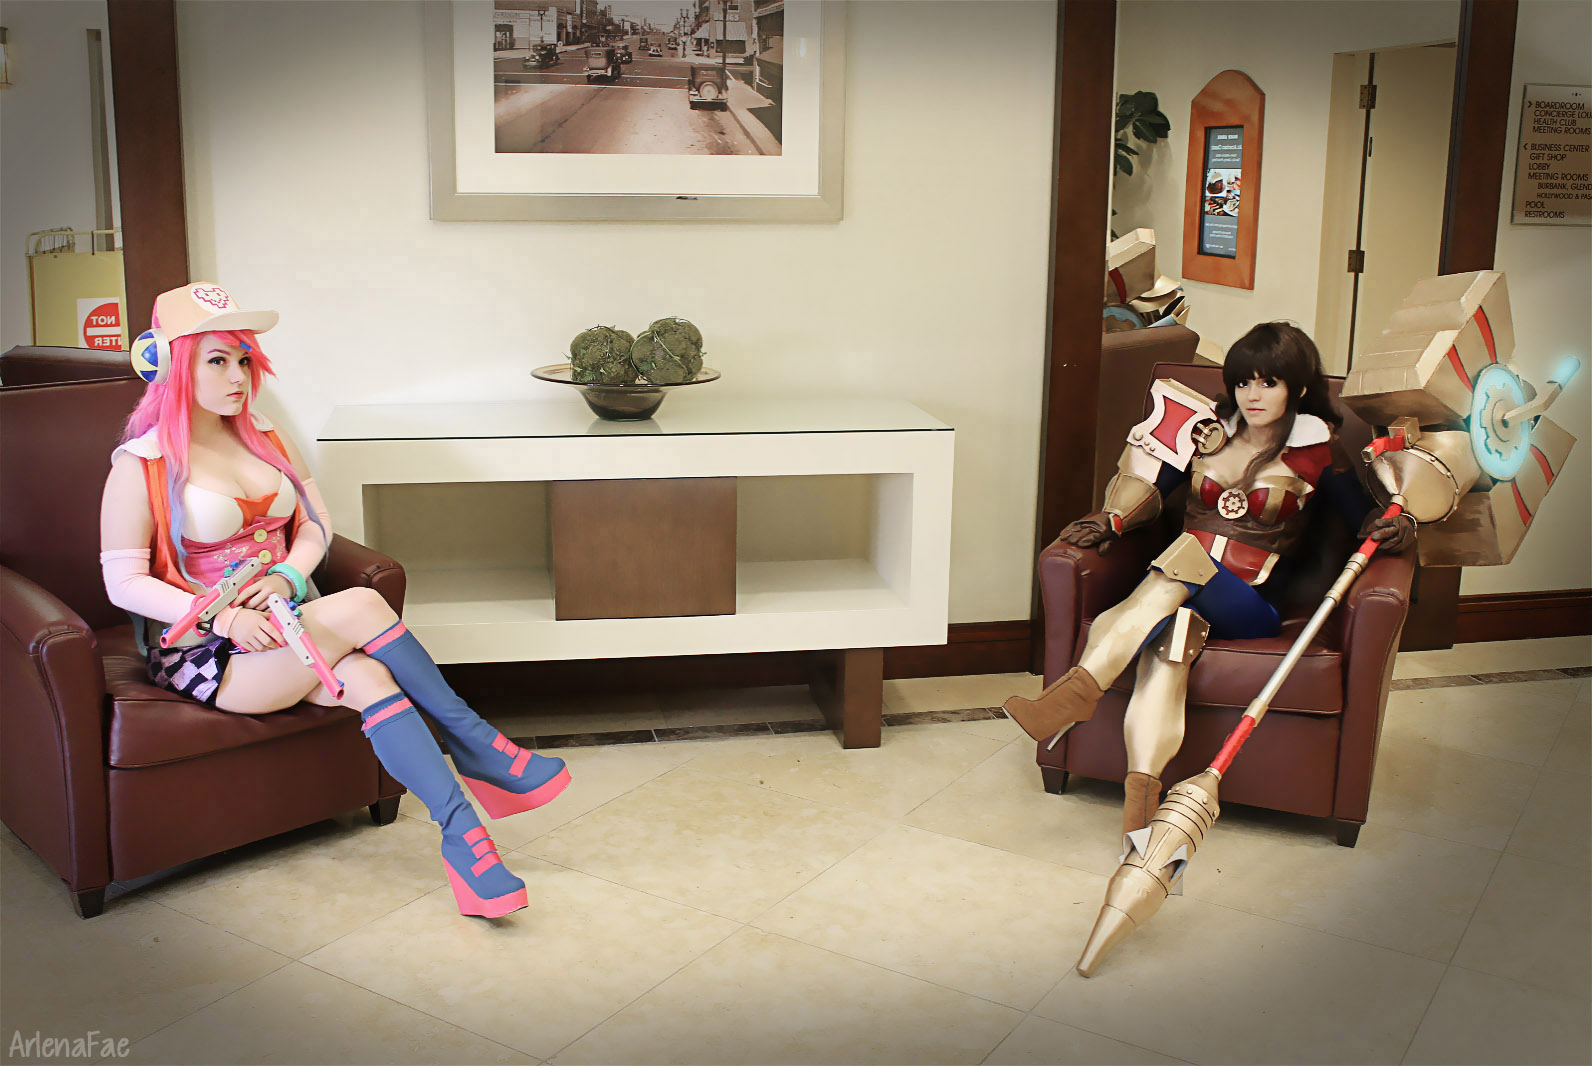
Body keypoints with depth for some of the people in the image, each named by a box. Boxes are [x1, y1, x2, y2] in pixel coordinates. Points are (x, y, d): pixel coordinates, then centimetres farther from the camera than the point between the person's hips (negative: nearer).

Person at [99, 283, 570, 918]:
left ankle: (463, 840, -33)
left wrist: (287, 576, -9)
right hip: (201, 652, -5)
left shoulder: (265, 438, 12)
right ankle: (477, 749, -24)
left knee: (366, 677, -31)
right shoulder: (141, 464, -5)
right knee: (361, 607, -31)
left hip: (286, 622, 5)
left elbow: (315, 525, 13)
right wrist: (221, 616, -21)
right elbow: (123, 581, -8)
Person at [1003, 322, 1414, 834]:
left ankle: (1081, 687, -45)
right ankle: (1142, 791, -51)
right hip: (1176, 587, 2)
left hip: (1251, 605, -2)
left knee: (1185, 559, -34)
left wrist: (1396, 527, -19)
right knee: (1172, 625, -35)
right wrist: (1111, 521, -9)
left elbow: (1369, 517, 5)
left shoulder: (1314, 455, 7)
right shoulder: (1206, 431, 14)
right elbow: (1148, 485, 11)